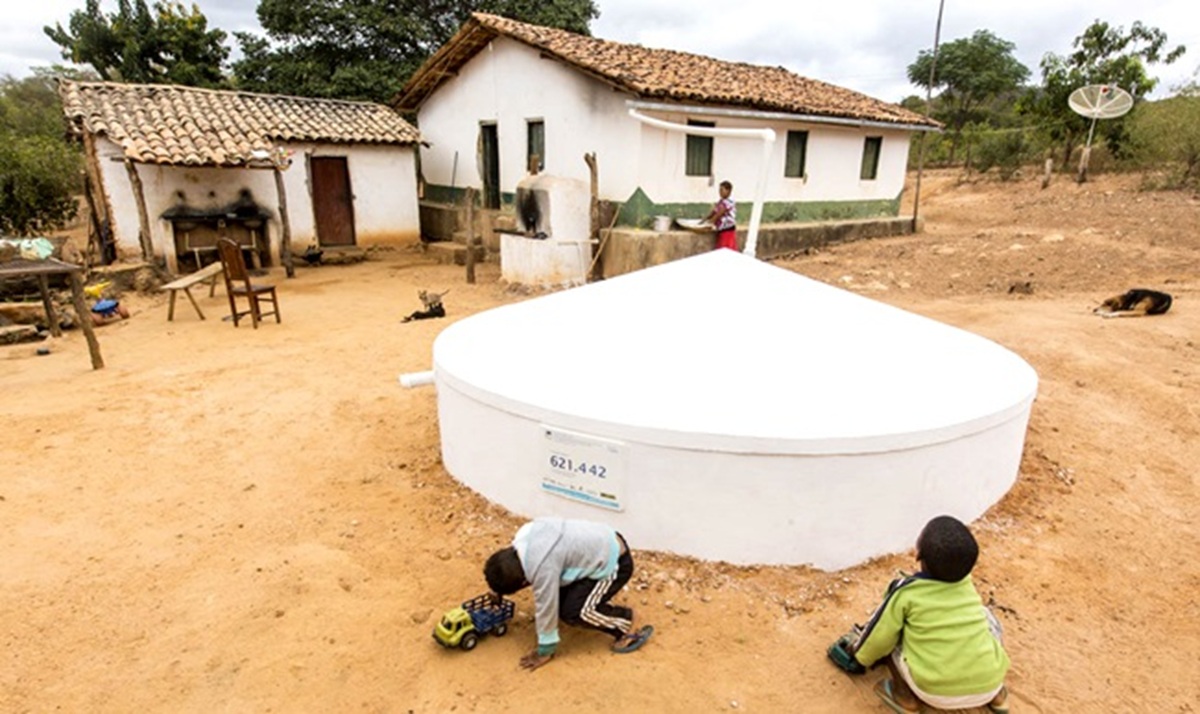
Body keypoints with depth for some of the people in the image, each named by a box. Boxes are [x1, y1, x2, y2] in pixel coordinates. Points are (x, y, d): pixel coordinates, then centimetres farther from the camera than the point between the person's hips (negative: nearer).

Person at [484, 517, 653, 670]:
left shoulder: (543, 568, -30)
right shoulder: (525, 533, -7)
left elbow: (545, 610, -19)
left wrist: (545, 652, -4)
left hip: (616, 564, -9)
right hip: (606, 542, 9)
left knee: (572, 611, -15)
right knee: (557, 594, 9)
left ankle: (625, 625, 3)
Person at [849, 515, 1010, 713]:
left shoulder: (906, 591, -12)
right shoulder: (967, 583, 3)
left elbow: (881, 634, -2)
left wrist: (860, 654, 20)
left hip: (936, 693, -4)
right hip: (988, 685, 4)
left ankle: (904, 695, 9)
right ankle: (997, 693, 20)